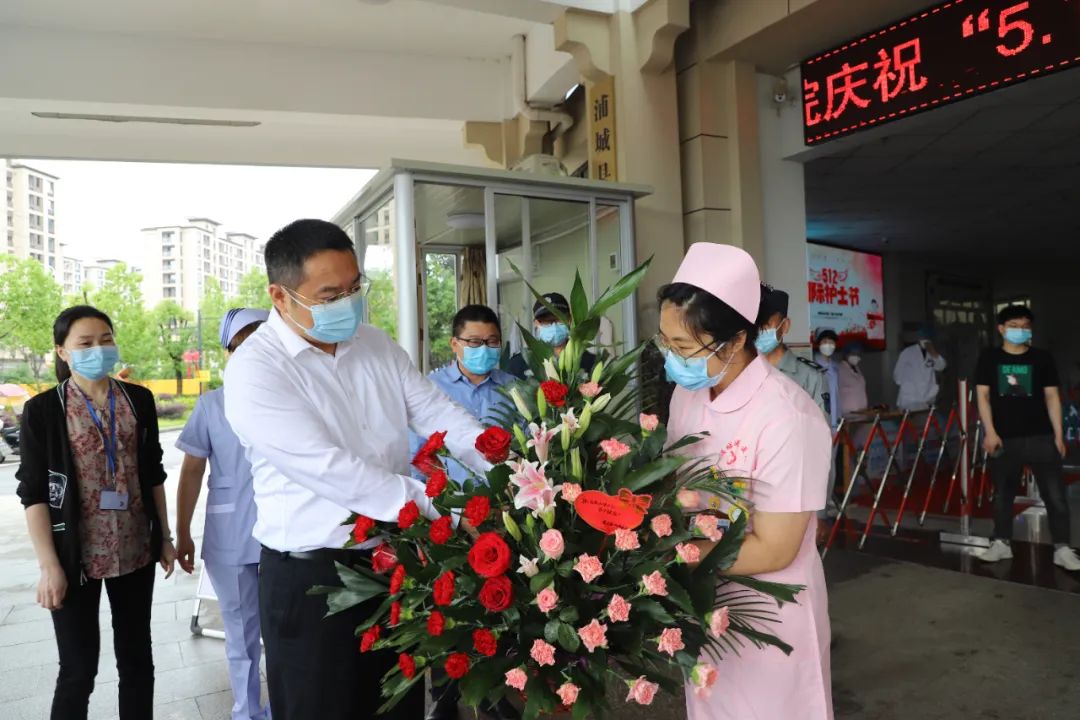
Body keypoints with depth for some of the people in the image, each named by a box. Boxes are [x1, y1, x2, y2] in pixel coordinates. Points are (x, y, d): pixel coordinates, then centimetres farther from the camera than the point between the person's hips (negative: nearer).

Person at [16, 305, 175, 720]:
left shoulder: (139, 400, 3)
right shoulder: (43, 409, -6)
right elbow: (32, 492, -8)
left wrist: (164, 536, 8)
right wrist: (49, 565, -12)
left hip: (135, 551, 3)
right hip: (76, 557, -3)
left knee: (136, 658, 14)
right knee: (79, 668, 6)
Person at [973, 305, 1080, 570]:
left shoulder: (1042, 358, 4)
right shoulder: (989, 358, 3)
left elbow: (1052, 397, 5)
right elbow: (983, 396, 1)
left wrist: (1058, 435, 0)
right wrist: (990, 432, -8)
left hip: (1040, 437, 0)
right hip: (1004, 439, 0)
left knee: (1055, 495, -1)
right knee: (1003, 494, 10)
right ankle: (1001, 543, 21)